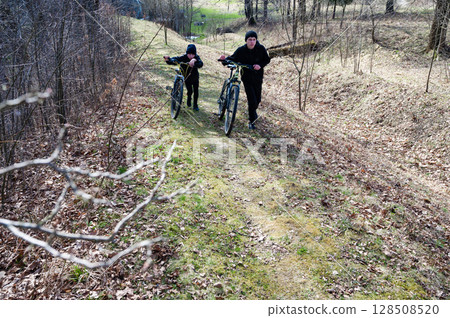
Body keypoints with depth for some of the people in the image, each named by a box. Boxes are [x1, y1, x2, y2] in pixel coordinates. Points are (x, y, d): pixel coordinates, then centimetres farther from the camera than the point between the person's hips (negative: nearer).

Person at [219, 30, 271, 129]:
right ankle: (251, 121, 9)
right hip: (247, 78, -2)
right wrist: (225, 59, -25)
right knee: (252, 100, -10)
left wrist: (260, 65, -18)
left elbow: (267, 59, 2)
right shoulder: (241, 50, -12)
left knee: (257, 99, 14)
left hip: (258, 78, 2)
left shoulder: (261, 49, -8)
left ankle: (253, 111, 49)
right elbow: (233, 59, -4)